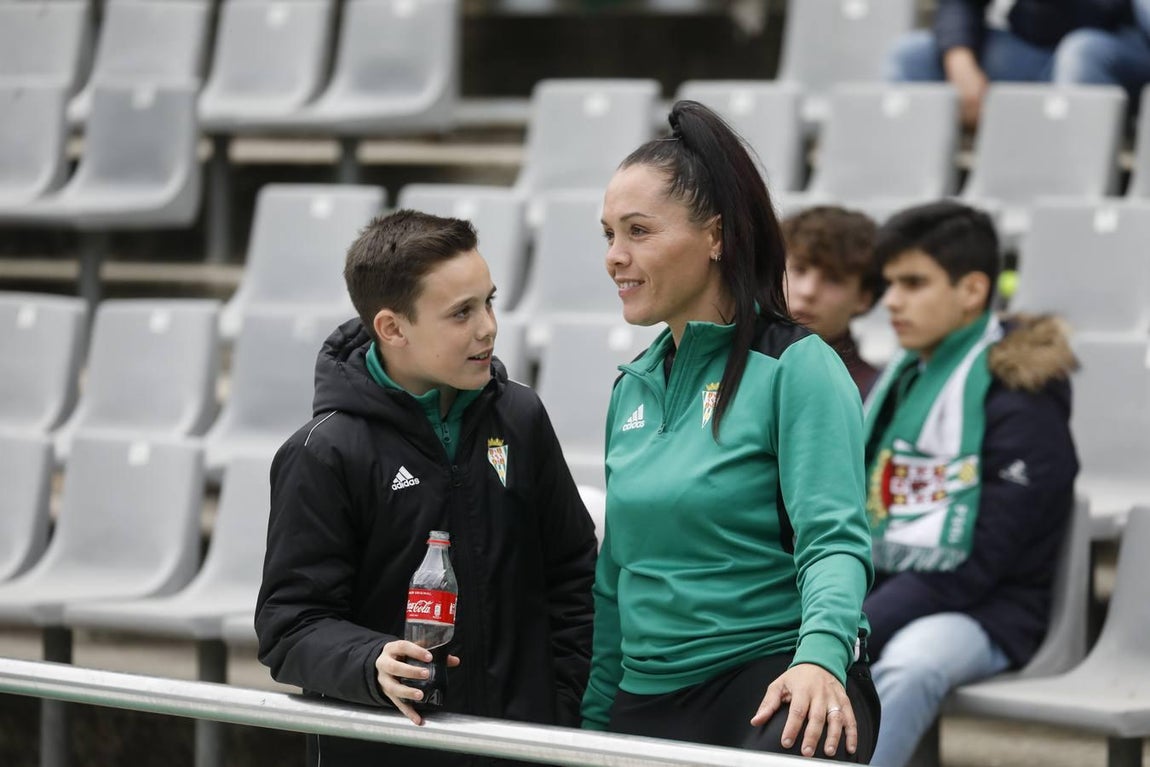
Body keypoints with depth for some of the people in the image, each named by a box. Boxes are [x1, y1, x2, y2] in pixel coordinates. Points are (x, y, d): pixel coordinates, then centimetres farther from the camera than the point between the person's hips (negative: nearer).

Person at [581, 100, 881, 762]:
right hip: (647, 702, 7)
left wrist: (819, 659, -33)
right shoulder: (633, 389, 16)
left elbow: (834, 540, -15)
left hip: (773, 690, -7)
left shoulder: (797, 367, -4)